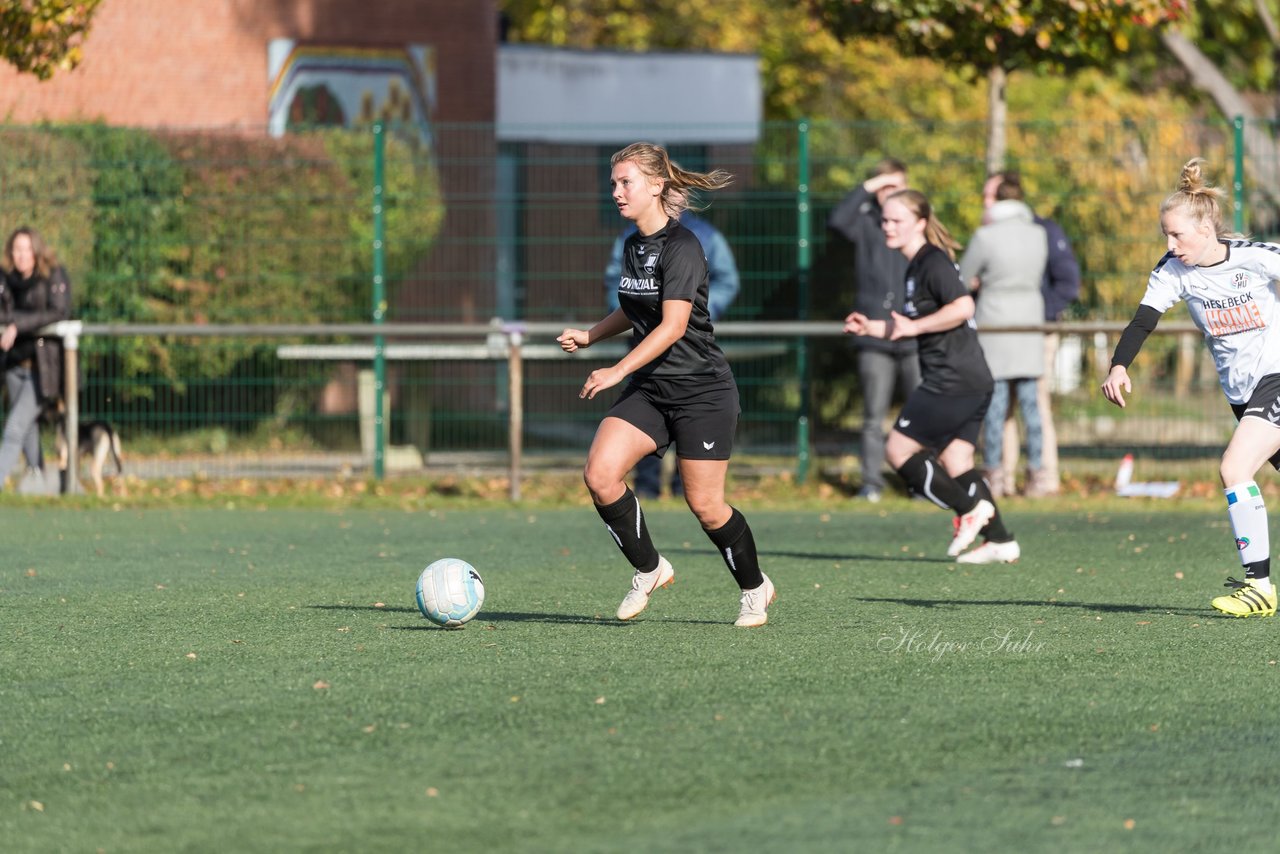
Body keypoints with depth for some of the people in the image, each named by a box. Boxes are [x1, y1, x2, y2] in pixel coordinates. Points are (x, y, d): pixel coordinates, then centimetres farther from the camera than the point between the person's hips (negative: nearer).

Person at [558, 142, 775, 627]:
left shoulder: (681, 246, -17)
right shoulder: (632, 246, 9)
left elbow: (673, 326, -25)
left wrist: (617, 372, -30)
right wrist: (589, 336, 13)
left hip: (702, 390, -7)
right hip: (650, 389, 7)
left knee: (704, 504, -3)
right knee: (600, 474, -13)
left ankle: (754, 588, 21)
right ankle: (649, 570, 5)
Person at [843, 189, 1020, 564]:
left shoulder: (932, 262, -11)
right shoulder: (916, 266, 20)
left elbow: (963, 307, -24)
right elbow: (912, 329, 29)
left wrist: (913, 326, -19)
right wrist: (874, 328, 16)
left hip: (951, 380, -10)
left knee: (898, 449, -6)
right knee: (955, 462, 11)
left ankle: (970, 509, -5)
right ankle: (1000, 541, 9)